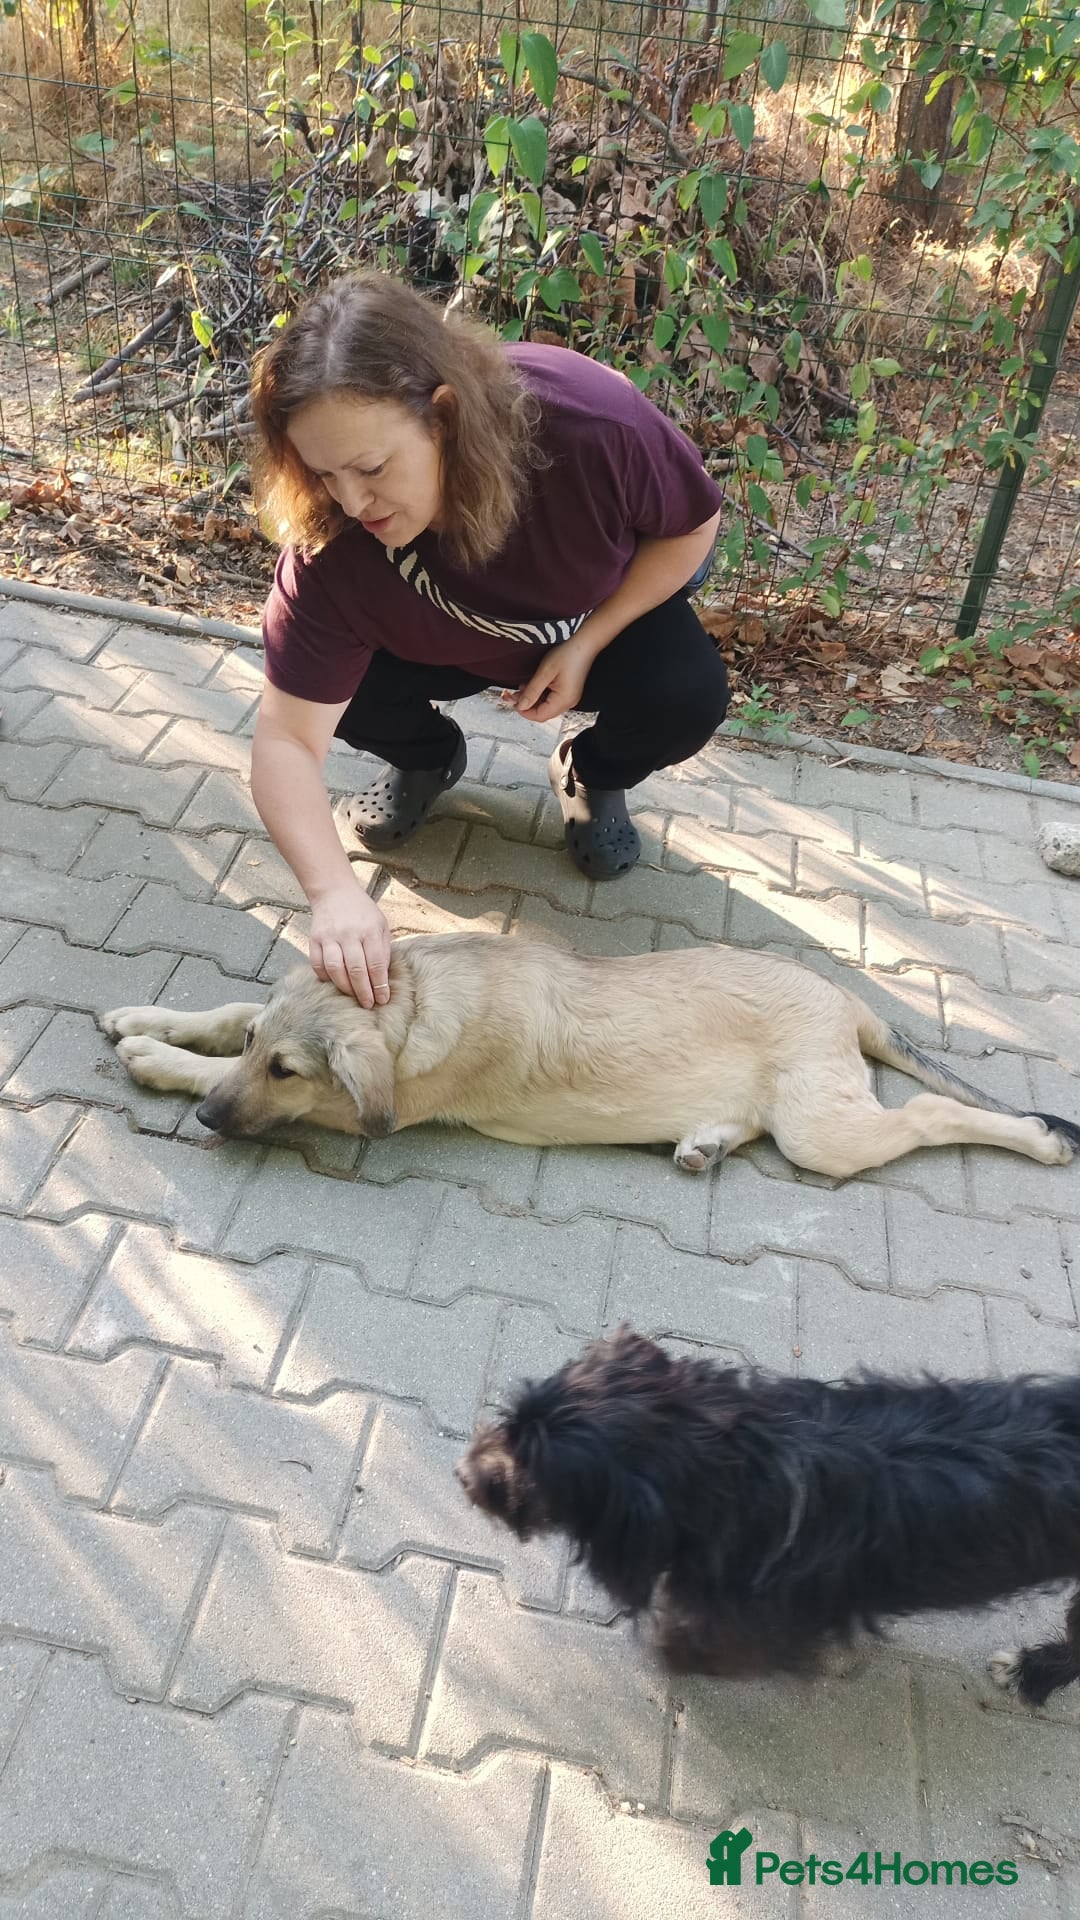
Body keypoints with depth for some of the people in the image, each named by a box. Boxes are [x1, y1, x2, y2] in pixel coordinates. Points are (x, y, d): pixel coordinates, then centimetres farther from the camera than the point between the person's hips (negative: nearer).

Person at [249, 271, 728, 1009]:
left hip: (609, 611, 0)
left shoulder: (591, 421, -38)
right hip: (455, 648, 1)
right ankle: (429, 757, 10)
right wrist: (336, 892, -49)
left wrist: (585, 644, -26)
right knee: (340, 688, -25)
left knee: (688, 699, -29)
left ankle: (594, 775, 6)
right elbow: (288, 738, -33)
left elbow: (694, 525, -18)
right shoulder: (332, 541, -34)